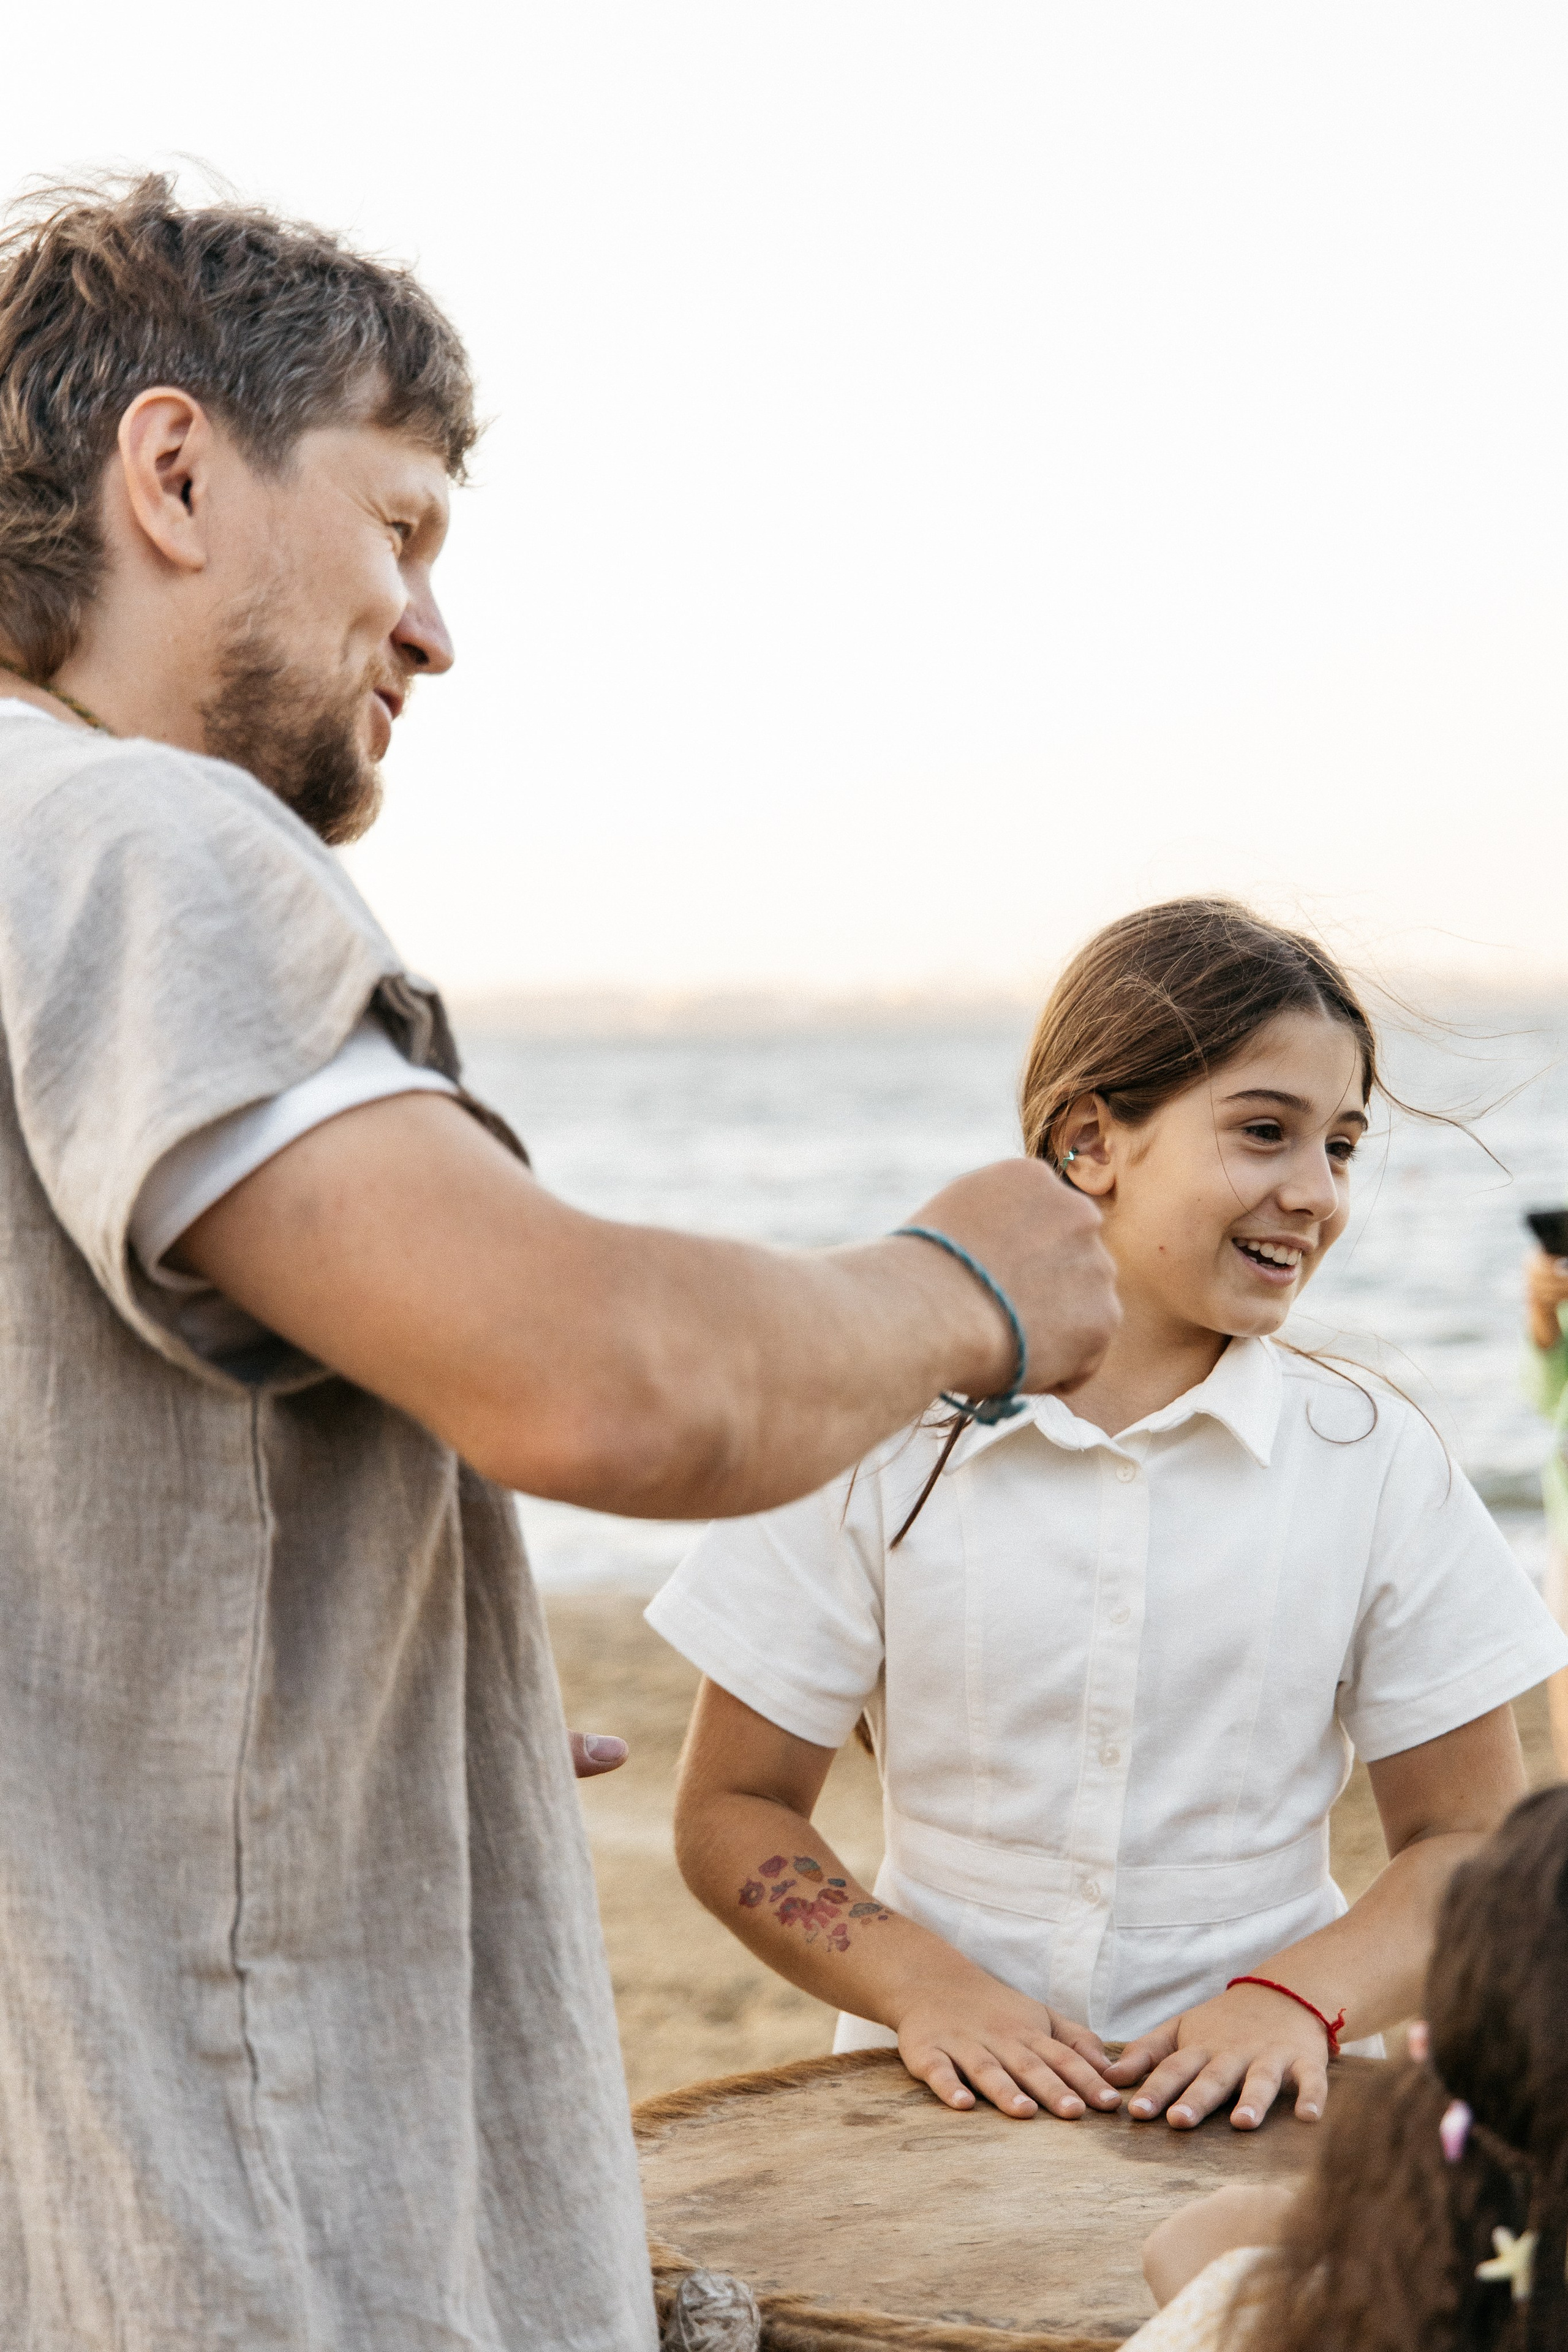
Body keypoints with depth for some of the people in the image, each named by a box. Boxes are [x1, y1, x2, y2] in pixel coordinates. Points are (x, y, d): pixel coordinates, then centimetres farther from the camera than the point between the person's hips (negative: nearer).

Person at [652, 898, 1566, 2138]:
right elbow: (733, 1806, 4)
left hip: (1255, 2118, 1)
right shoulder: (886, 1439, 0)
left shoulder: (1374, 1460, 2)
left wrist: (1300, 1999, -11)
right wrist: (926, 1988, -11)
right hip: (944, 2099, -1)